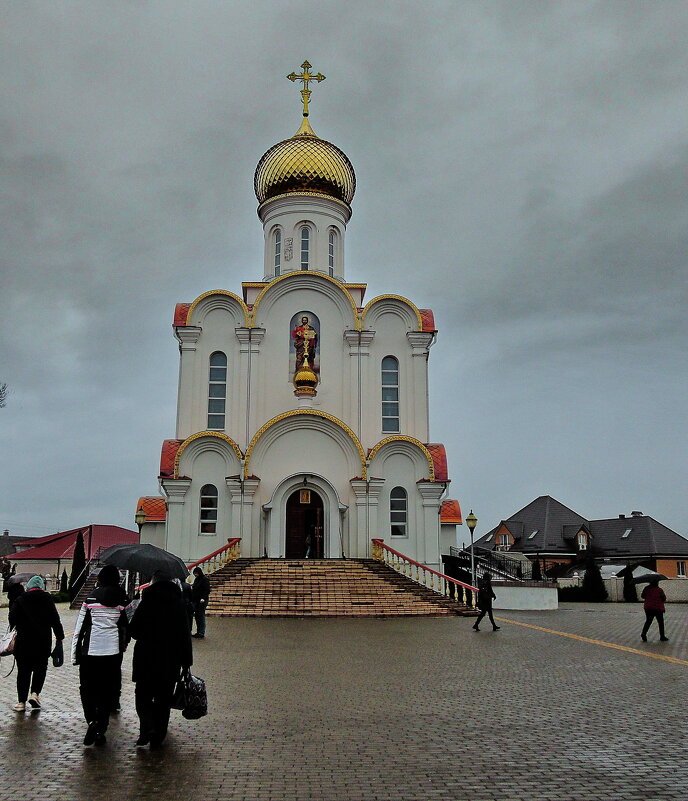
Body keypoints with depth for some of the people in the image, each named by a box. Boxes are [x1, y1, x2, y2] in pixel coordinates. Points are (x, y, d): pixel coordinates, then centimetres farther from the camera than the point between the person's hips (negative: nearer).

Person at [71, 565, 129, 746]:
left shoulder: (91, 598, -2)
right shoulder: (122, 600, -1)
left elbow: (79, 628, -1)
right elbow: (127, 628, 4)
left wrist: (75, 654, 6)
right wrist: (123, 645, 21)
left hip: (90, 652, -1)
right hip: (113, 652, 1)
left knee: (87, 689, 14)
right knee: (108, 691, 11)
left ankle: (92, 721, -6)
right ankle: (101, 730, 10)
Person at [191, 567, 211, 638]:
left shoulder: (204, 579, -9)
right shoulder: (196, 579, 15)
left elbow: (207, 590, -14)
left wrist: (203, 598, -22)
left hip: (202, 600, -8)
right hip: (196, 600, 8)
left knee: (201, 616, -8)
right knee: (196, 616, 7)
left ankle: (201, 633, -6)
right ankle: (198, 632, 13)